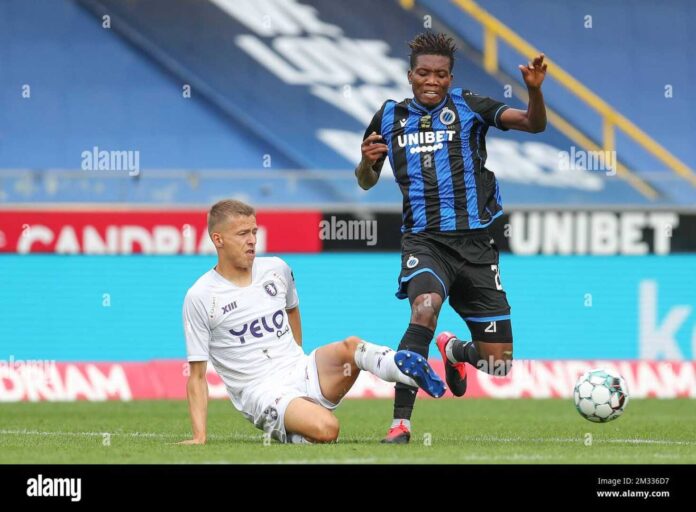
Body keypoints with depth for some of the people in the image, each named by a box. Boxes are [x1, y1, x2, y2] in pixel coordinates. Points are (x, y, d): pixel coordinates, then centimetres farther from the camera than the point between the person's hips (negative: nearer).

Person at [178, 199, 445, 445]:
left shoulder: (277, 270, 9)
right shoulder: (200, 298, -5)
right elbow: (197, 376, -3)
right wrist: (199, 436, -11)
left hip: (302, 373, 4)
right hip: (262, 392, -4)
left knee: (350, 347, -30)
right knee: (325, 429, -33)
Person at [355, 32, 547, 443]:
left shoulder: (468, 108, 4)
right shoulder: (390, 117, 10)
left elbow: (534, 124, -6)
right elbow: (367, 182, 22)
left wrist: (535, 89, -26)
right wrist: (367, 160, -1)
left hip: (475, 242, 1)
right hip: (424, 239, -1)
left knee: (498, 364, 2)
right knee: (425, 309, -35)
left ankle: (454, 350, 40)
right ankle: (401, 422, -32)